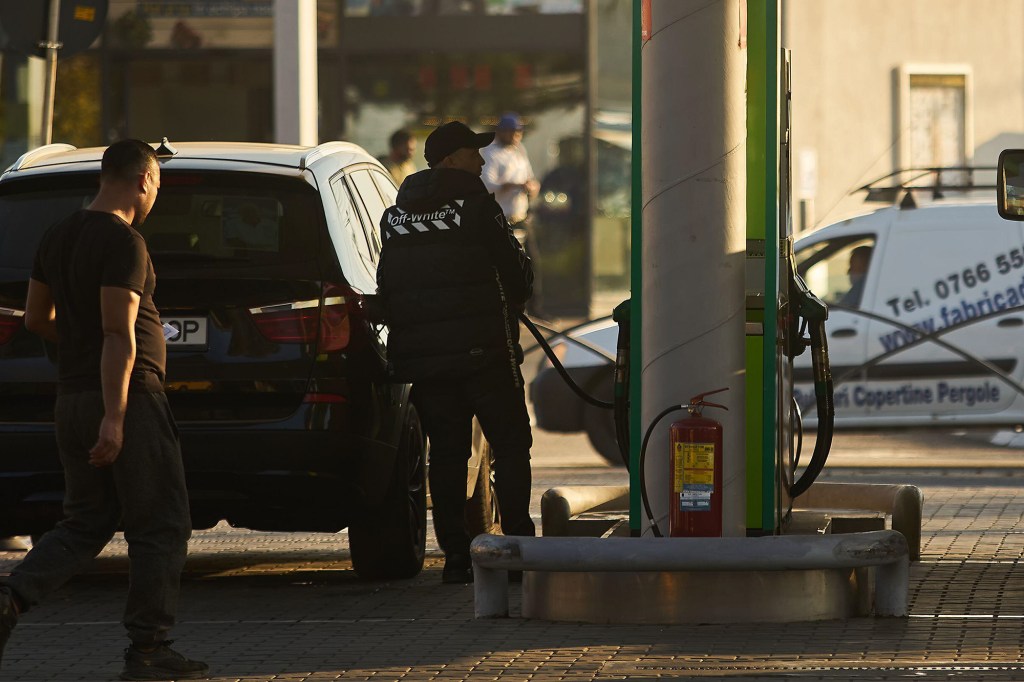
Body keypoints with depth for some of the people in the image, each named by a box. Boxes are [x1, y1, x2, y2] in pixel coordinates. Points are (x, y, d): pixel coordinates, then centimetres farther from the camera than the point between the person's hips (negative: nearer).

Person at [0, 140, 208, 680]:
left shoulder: (58, 237, 11)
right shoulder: (123, 242, -15)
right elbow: (119, 334, -21)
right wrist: (114, 418, -24)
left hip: (71, 399, 8)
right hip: (127, 398, -8)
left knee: (84, 524, 14)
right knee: (160, 528, 2)